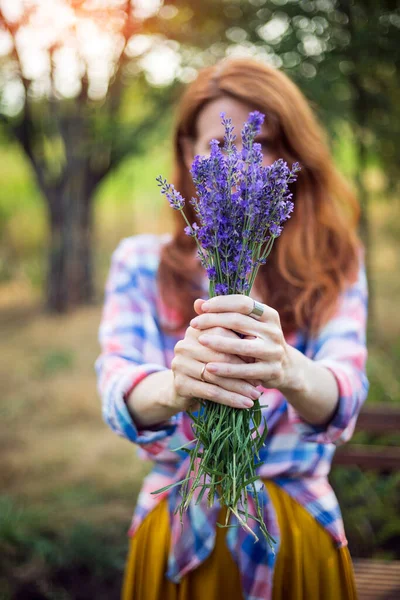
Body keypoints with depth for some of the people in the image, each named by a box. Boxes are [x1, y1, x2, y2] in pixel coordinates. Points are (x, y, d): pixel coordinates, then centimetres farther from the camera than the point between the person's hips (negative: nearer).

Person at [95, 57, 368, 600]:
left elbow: (347, 389, -22)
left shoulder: (332, 265, -4)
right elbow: (117, 383, -20)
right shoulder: (141, 264, -4)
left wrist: (290, 372, -46)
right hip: (176, 528, 0)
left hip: (300, 532, 0)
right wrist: (174, 387, -44)